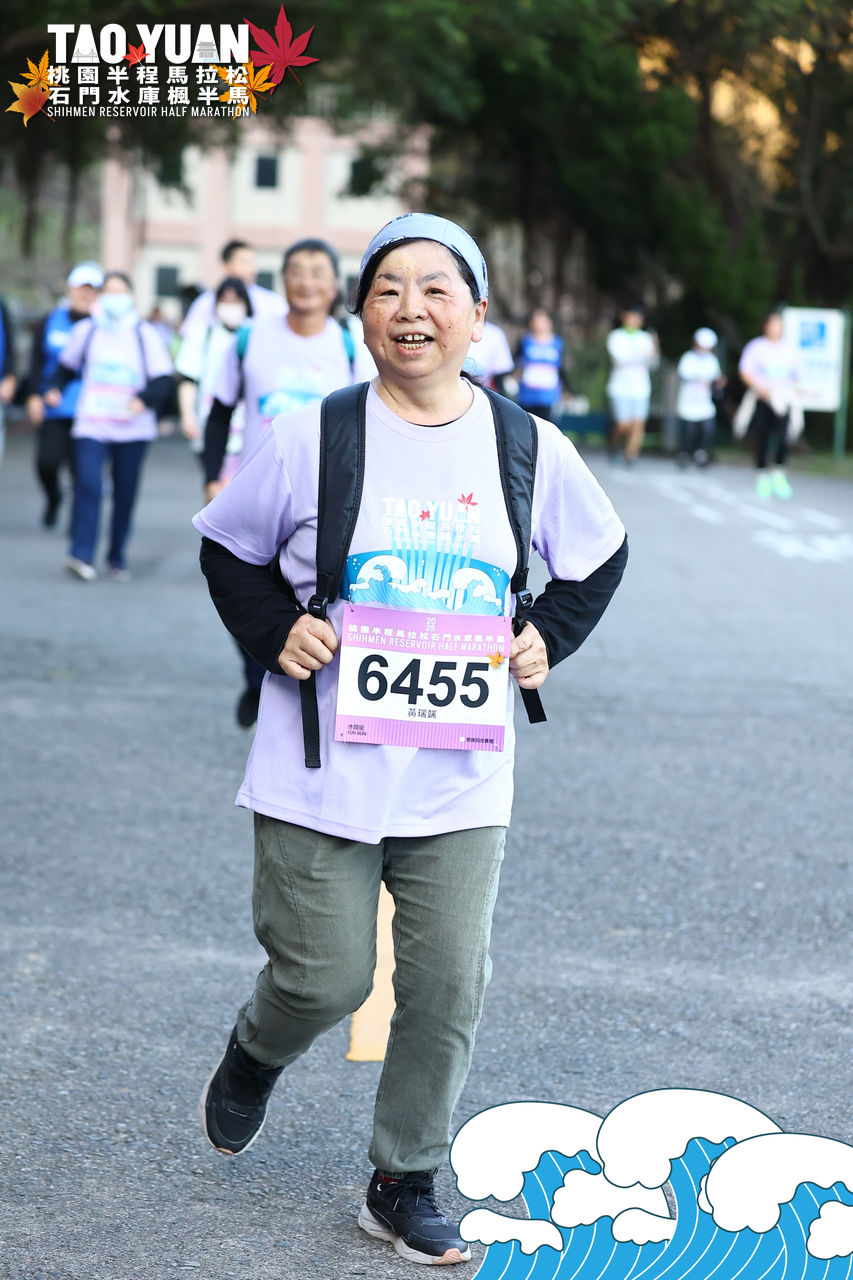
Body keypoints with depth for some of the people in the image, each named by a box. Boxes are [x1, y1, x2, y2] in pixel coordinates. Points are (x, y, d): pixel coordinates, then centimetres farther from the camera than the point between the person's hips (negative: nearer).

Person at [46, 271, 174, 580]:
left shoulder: (145, 334, 2)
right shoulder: (85, 330, 6)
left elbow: (163, 379, -2)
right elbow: (68, 365, 23)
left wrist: (144, 400, -20)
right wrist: (57, 389, 7)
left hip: (133, 427, 1)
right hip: (91, 424, 0)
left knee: (125, 493, 4)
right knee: (88, 484, -17)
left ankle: (117, 557, 17)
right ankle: (82, 556, -22)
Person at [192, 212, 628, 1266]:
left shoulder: (531, 450, 1)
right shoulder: (311, 438, -6)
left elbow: (600, 557, 18)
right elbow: (227, 549, 8)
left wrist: (547, 636, 3)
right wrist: (276, 631, -8)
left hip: (461, 779, 2)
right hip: (322, 773, -2)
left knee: (446, 989, 3)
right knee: (326, 976, 2)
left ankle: (405, 1184, 23)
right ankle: (255, 1055, 38)